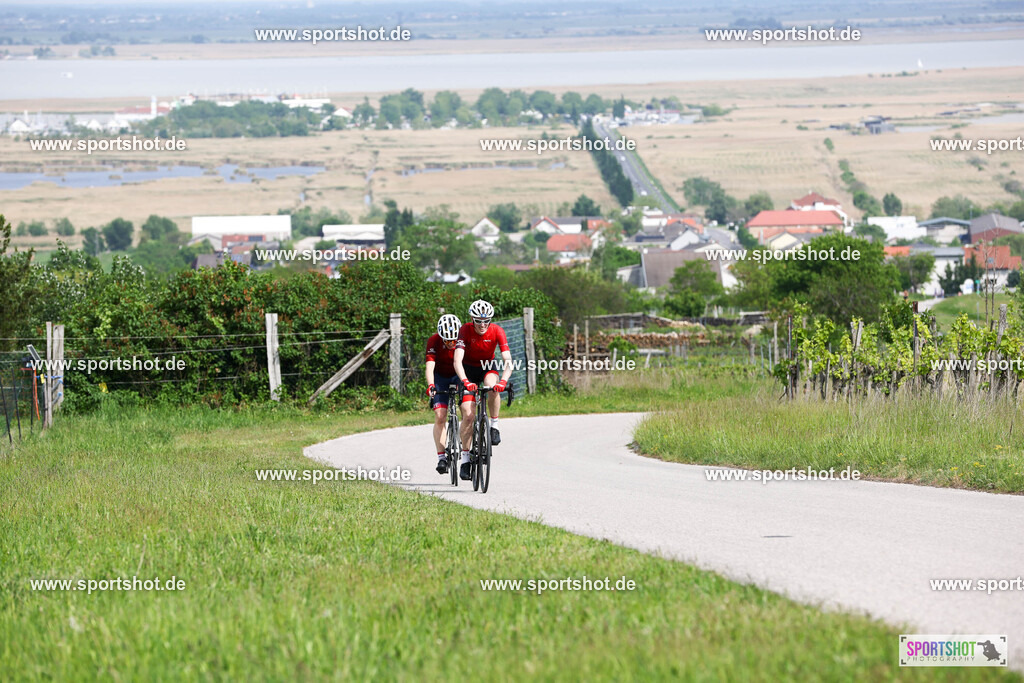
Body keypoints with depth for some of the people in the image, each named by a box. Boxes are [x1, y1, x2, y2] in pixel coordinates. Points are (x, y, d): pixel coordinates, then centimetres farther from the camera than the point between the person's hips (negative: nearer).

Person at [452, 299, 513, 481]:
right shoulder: (465, 330, -24)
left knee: (492, 385, -36)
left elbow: (508, 360, -28)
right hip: (469, 370, -1)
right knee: (468, 415, -12)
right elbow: (457, 360, -33)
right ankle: (465, 457, -2)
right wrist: (465, 381, -49)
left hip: (488, 368, 1)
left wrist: (504, 380, -46)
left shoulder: (497, 331, -22)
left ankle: (494, 426, -17)